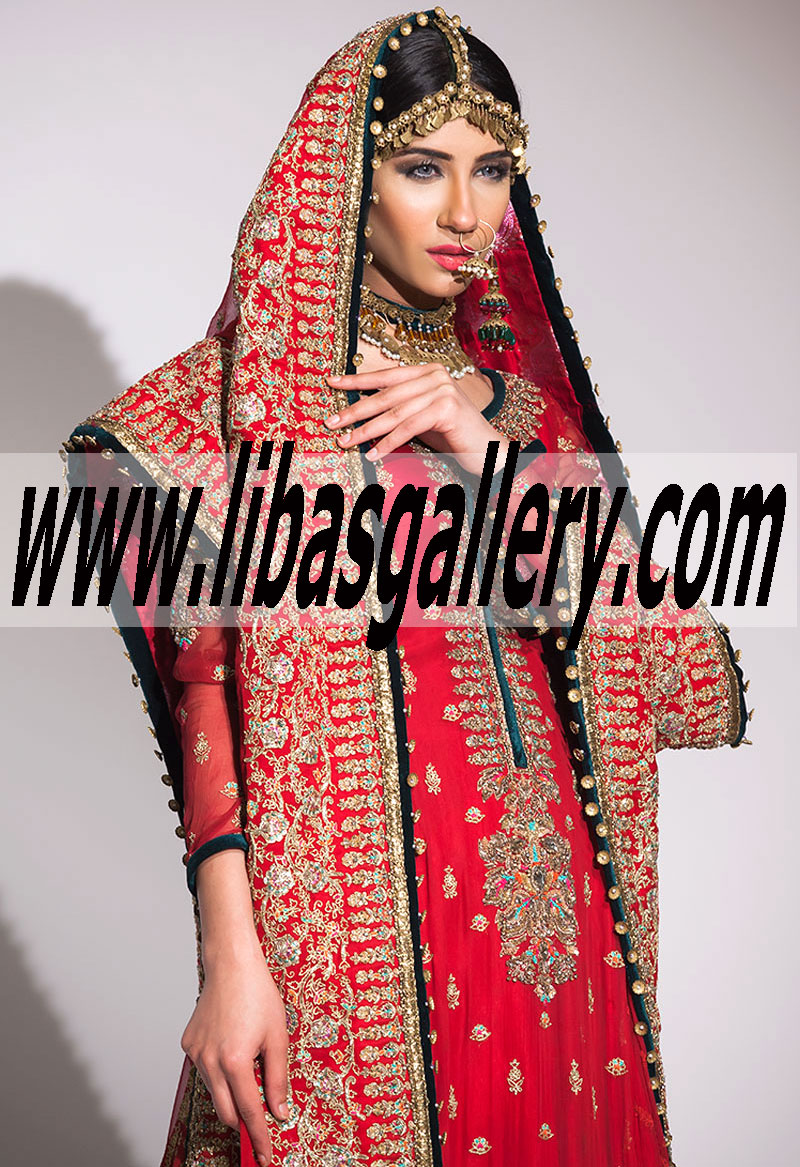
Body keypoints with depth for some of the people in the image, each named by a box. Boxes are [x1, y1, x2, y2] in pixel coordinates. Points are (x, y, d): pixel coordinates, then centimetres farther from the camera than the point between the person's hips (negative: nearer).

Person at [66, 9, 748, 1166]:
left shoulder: (521, 387, 9)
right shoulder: (246, 387, -4)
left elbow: (680, 678, 1)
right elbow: (206, 682, -9)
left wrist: (490, 455, -10)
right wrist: (229, 954, -17)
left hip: (554, 902, 5)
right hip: (355, 913, -4)